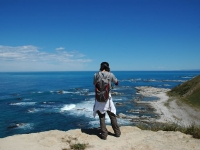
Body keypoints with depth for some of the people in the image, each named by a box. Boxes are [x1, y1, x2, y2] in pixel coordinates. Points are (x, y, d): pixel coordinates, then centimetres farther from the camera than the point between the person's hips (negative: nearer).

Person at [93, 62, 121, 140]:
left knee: (101, 117, 9)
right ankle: (117, 132, 24)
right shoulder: (110, 74, -4)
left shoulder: (96, 75, -2)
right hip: (107, 97, 0)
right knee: (112, 115, 14)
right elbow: (116, 83, 12)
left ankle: (104, 134, 12)